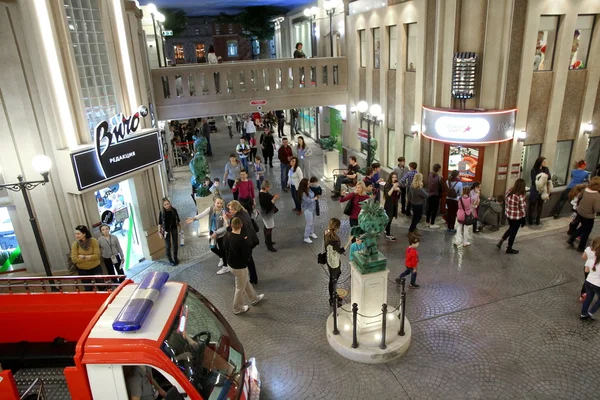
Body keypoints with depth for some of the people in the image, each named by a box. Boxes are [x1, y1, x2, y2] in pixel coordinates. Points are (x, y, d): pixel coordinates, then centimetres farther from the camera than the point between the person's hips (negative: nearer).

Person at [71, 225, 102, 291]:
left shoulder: (93, 241, -13)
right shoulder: (75, 244, -9)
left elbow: (97, 256, -19)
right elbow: (74, 259, -17)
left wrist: (83, 257, -21)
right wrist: (90, 257, -18)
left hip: (95, 268, -1)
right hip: (83, 270, 2)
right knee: (88, 289, 14)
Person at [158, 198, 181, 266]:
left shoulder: (174, 210, -13)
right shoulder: (162, 212, -16)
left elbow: (178, 219, 1)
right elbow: (160, 223, -8)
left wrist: (179, 227, 8)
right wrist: (160, 232, -8)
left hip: (174, 228, 2)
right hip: (166, 230, -2)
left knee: (175, 244, 11)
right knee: (168, 245, 4)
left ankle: (175, 257, 30)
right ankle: (170, 260, 19)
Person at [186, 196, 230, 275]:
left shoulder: (223, 213, -25)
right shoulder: (210, 209, -12)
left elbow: (225, 227, -21)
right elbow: (202, 214, -28)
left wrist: (216, 233, -29)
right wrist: (194, 218, -45)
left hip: (221, 234, -5)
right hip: (212, 232, 6)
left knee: (222, 249, 7)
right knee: (213, 248, 18)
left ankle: (225, 267, 25)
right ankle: (221, 258, 49)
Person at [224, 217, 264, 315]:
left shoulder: (227, 235, -12)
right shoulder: (241, 240, -34)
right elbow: (248, 255, -24)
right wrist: (248, 242, -13)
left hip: (231, 264, 8)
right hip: (240, 267, -8)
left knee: (246, 282, 28)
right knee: (240, 288, 15)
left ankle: (254, 298, 49)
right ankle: (238, 309, 35)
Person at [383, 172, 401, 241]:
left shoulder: (397, 185, 5)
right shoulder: (388, 185, -14)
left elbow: (398, 196, 11)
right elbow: (387, 195, -27)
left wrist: (398, 190, -9)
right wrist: (393, 187, -34)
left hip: (394, 204, 6)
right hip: (388, 204, -6)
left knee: (390, 218, 14)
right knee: (389, 219, -4)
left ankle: (386, 231, 32)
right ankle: (388, 235, 2)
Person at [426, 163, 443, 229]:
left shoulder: (430, 175, -1)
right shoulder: (439, 177, -19)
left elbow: (427, 184, 4)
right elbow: (441, 186, -13)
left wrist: (429, 191, 10)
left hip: (429, 194, 7)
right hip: (435, 195, -6)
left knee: (429, 208, 18)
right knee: (434, 209, 3)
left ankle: (427, 221, 29)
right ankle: (432, 224, 7)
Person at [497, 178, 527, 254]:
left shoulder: (509, 191, -8)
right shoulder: (521, 196, -26)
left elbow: (505, 202, 4)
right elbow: (522, 209, -17)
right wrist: (523, 220, -6)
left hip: (508, 215, 6)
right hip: (517, 217, -6)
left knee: (511, 228, 29)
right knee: (513, 232, 13)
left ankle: (500, 242, 27)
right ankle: (509, 249, 30)